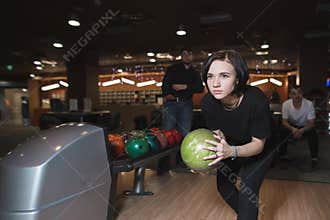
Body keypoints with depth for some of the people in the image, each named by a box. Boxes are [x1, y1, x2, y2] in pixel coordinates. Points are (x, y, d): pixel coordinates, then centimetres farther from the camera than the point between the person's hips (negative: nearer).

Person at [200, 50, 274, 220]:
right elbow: (219, 134, -11)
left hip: (259, 151, -4)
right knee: (223, 186, 11)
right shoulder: (208, 103, -26)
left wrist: (231, 151, -45)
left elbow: (258, 144, -26)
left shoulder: (256, 101, -38)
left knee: (247, 191, -14)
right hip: (232, 148, 4)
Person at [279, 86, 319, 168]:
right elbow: (284, 121, -17)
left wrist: (302, 130, -42)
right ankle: (282, 155, -11)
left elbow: (311, 123, -22)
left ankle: (314, 157, -14)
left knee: (313, 132, -32)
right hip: (292, 126, 1)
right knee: (283, 131, -29)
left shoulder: (309, 104, -24)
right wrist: (293, 129, -39)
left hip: (305, 127, -1)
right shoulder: (285, 104, -21)